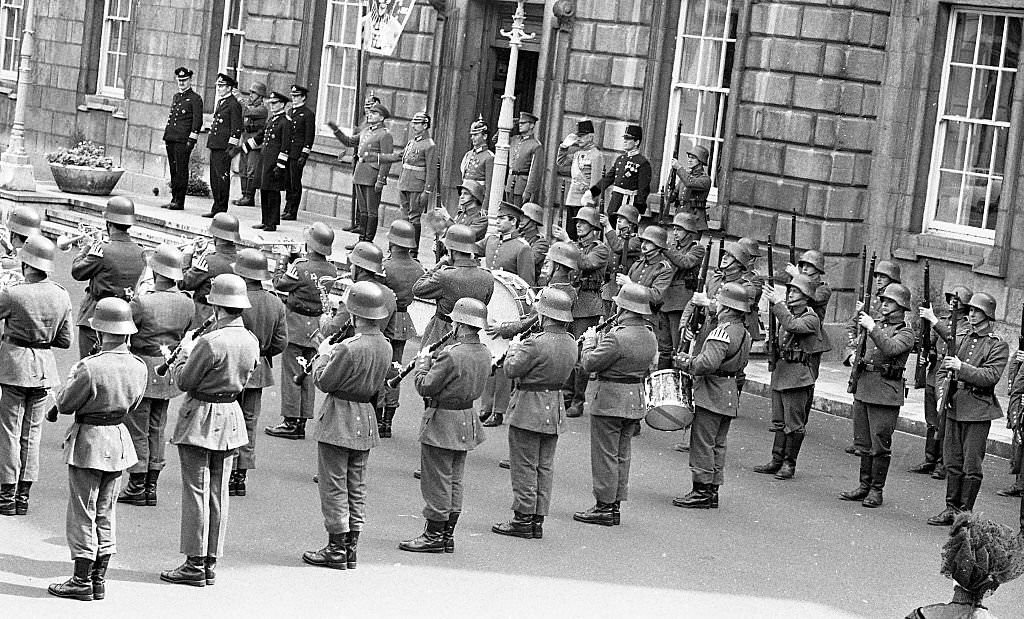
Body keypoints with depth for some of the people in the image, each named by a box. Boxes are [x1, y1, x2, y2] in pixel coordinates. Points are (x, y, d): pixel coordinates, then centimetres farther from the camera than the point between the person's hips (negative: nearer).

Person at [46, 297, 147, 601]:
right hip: (119, 438, 6)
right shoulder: (138, 367, -4)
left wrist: (72, 375, 3)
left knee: (83, 513, 4)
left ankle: (82, 582, 8)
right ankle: (99, 580, 20)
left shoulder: (91, 367, -23)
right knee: (106, 512, 15)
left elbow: (66, 404, -12)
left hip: (88, 440, -6)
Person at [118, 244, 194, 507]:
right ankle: (151, 486, 19)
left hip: (144, 368, -6)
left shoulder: (142, 303, -20)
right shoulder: (187, 304, -2)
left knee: (137, 428, 3)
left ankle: (137, 487, 7)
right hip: (169, 371, 6)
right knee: (157, 428, 15)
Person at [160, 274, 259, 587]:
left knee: (196, 490, -1)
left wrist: (184, 353, 5)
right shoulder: (251, 341, 0)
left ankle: (195, 564, 0)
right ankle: (211, 563, 15)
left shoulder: (210, 342, -22)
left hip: (201, 417, -7)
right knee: (219, 493, 11)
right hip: (231, 416, 7)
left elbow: (185, 381, -14)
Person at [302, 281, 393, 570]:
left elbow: (324, 381, -15)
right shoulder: (385, 347, 1)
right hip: (367, 419, 8)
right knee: (356, 487, 14)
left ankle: (336, 549, 2)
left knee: (334, 485, 0)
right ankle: (351, 546, 19)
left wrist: (324, 355, 3)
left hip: (339, 420, -8)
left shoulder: (349, 348, -23)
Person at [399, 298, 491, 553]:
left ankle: (433, 537, 7)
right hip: (467, 420, 9)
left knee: (437, 481, 1)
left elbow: (425, 387, -19)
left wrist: (422, 364, -2)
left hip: (442, 422, -9)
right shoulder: (483, 353, 2)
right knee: (454, 481, 15)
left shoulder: (451, 356, -25)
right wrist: (435, 361, 9)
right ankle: (448, 535, 21)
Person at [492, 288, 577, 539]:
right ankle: (538, 519, 16)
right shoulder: (570, 343, 2)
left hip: (529, 409, -8)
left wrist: (514, 349, 4)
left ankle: (523, 519, 4)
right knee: (545, 467, 12)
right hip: (555, 410, 8)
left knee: (524, 466, 1)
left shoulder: (536, 343, -23)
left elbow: (512, 370, -16)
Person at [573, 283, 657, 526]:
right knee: (622, 455, 15)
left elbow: (589, 364, -18)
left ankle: (604, 507, 4)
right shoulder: (650, 337, 3)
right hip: (637, 398, 8)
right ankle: (615, 505, 21)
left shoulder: (617, 337, -23)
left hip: (611, 399, -8)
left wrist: (590, 340, 2)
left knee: (605, 455, 1)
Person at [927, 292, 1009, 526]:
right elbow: (942, 369, 17)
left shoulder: (998, 346, -3)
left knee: (971, 465, -2)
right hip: (954, 408, 5)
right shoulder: (959, 339, 13)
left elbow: (991, 376, -15)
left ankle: (965, 512, 5)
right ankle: (951, 509, 17)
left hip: (978, 411, -5)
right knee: (952, 463, 9)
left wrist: (961, 367, -22)